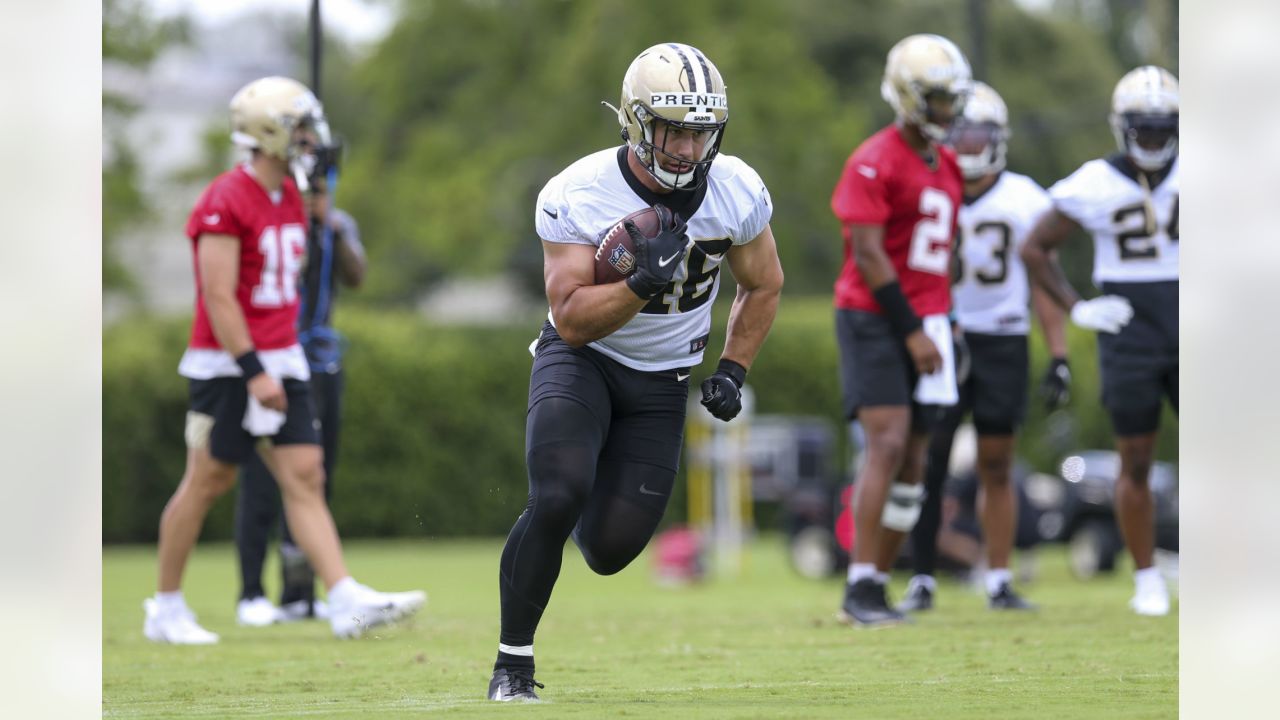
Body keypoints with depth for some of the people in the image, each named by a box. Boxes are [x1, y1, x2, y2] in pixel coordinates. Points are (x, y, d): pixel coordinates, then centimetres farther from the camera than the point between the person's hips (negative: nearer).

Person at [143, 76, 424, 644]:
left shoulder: (291, 200, 12)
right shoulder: (226, 203, -16)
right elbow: (218, 297, -20)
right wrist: (253, 372, -22)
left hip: (280, 361, 8)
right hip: (227, 364, -8)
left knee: (305, 478, -1)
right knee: (208, 481, 0)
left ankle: (347, 602, -9)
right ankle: (165, 608, 13)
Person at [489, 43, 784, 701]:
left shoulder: (738, 194, -13)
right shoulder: (577, 196, -22)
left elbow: (763, 287, 7)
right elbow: (572, 320, -23)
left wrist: (732, 370, -4)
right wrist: (642, 284, -39)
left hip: (661, 382, 3)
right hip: (582, 359, -3)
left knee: (609, 549, -4)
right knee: (557, 498, -28)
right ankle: (513, 664, -11)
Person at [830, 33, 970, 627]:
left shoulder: (946, 166, 14)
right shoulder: (874, 164, -11)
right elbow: (868, 254, -16)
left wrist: (943, 326, 14)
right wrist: (910, 330, -17)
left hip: (924, 324, 8)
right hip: (875, 318, -8)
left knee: (913, 460, 4)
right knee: (888, 444, -17)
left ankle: (877, 586, 10)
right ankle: (860, 588, -16)